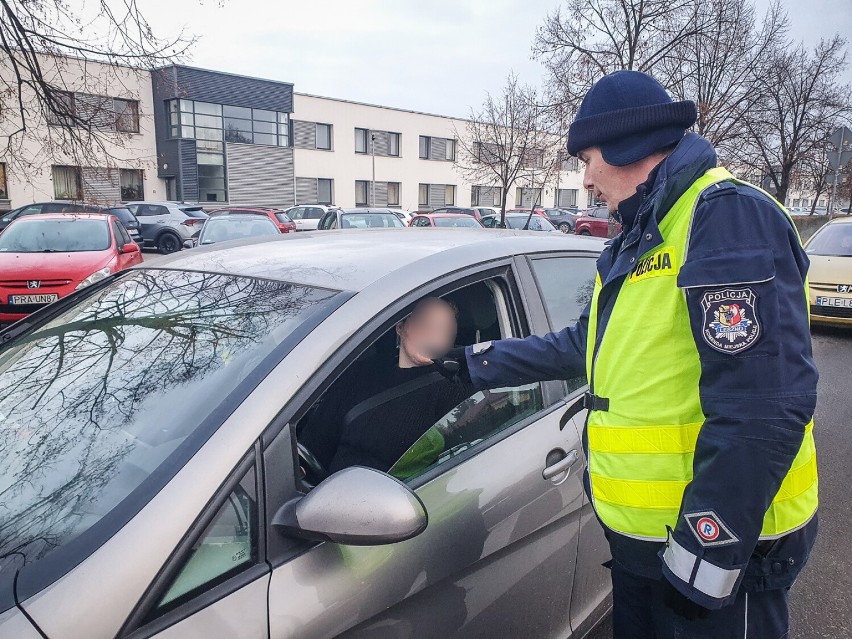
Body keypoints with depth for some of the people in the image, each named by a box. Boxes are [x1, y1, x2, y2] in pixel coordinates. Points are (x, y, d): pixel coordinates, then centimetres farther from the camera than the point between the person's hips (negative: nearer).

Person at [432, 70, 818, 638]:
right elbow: (586, 347, 18)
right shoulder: (636, 243, 13)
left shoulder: (729, 216, -19)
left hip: (717, 547, -9)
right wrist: (475, 363, 19)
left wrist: (703, 548, -24)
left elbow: (764, 405, -26)